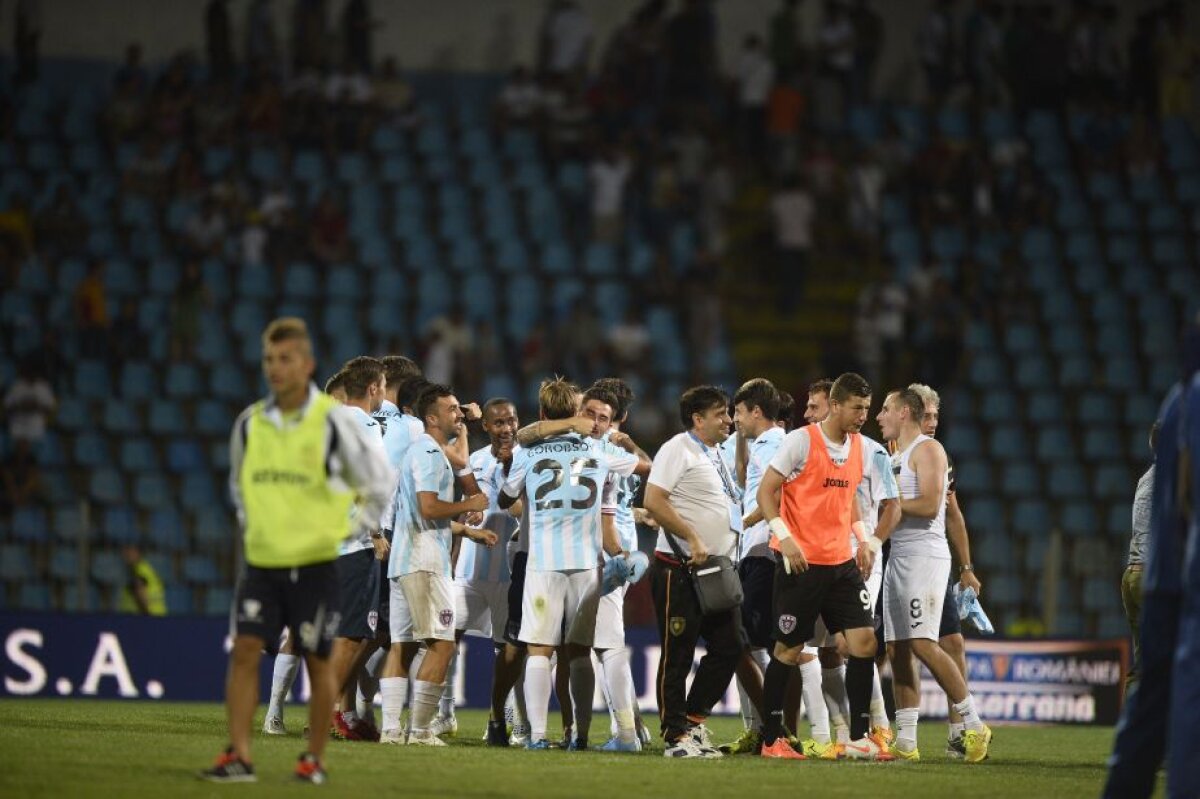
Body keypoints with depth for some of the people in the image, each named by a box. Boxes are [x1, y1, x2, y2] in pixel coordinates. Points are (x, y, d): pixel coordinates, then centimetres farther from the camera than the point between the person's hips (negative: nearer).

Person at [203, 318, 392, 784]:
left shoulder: (333, 421, -8)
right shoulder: (250, 424, 4)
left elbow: (379, 480, 1)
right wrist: (250, 526, 13)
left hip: (316, 565, -3)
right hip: (262, 562, 3)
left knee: (318, 661, 3)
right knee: (244, 649, -10)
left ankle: (314, 760, 15)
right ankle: (238, 757, -11)